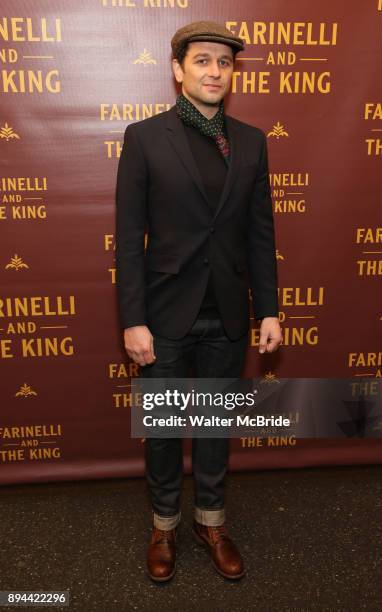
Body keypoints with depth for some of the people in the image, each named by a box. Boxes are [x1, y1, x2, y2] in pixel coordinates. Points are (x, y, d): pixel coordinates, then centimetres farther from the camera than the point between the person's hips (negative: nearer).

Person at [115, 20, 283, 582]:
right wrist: (133, 320, -11)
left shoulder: (251, 141, 5)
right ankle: (164, 524, 39)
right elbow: (129, 236, -7)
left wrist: (268, 309, 2)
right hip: (167, 315, -2)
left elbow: (260, 232, 6)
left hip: (227, 317, 3)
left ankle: (211, 520, 40)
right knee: (163, 426, 14)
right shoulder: (144, 137, -4)